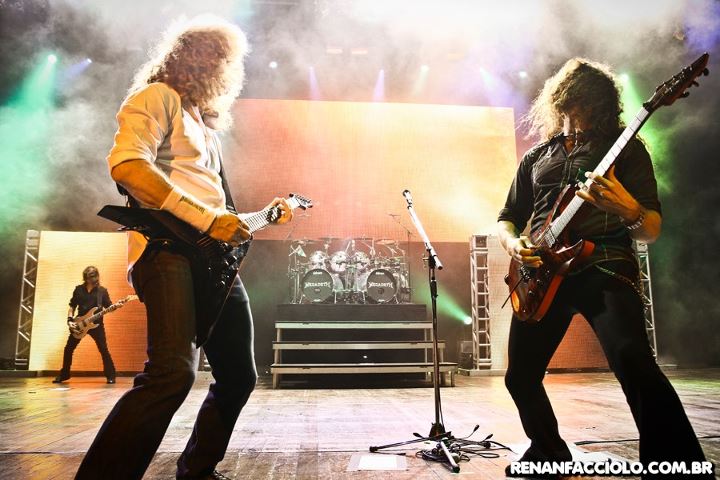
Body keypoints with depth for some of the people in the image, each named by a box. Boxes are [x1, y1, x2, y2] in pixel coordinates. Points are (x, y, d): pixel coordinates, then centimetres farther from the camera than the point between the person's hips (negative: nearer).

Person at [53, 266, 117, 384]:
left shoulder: (102, 290, 2)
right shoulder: (79, 289, 6)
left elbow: (109, 307, 1)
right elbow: (72, 306, 10)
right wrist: (70, 319, -3)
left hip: (96, 324, -2)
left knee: (104, 350, -7)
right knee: (68, 348, 6)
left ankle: (111, 376, 1)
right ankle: (64, 374, 25)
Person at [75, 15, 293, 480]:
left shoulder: (207, 124, 28)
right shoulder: (159, 96, 3)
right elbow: (126, 164, -15)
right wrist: (207, 219, -19)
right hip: (168, 249, -9)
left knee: (239, 376, 11)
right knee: (174, 372, -26)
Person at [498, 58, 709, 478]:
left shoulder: (624, 146, 11)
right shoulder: (536, 157, 21)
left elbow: (653, 232, 4)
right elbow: (507, 219, 22)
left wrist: (631, 211, -21)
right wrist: (514, 244, -2)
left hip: (603, 264, -3)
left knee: (633, 361, -29)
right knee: (520, 377, 7)